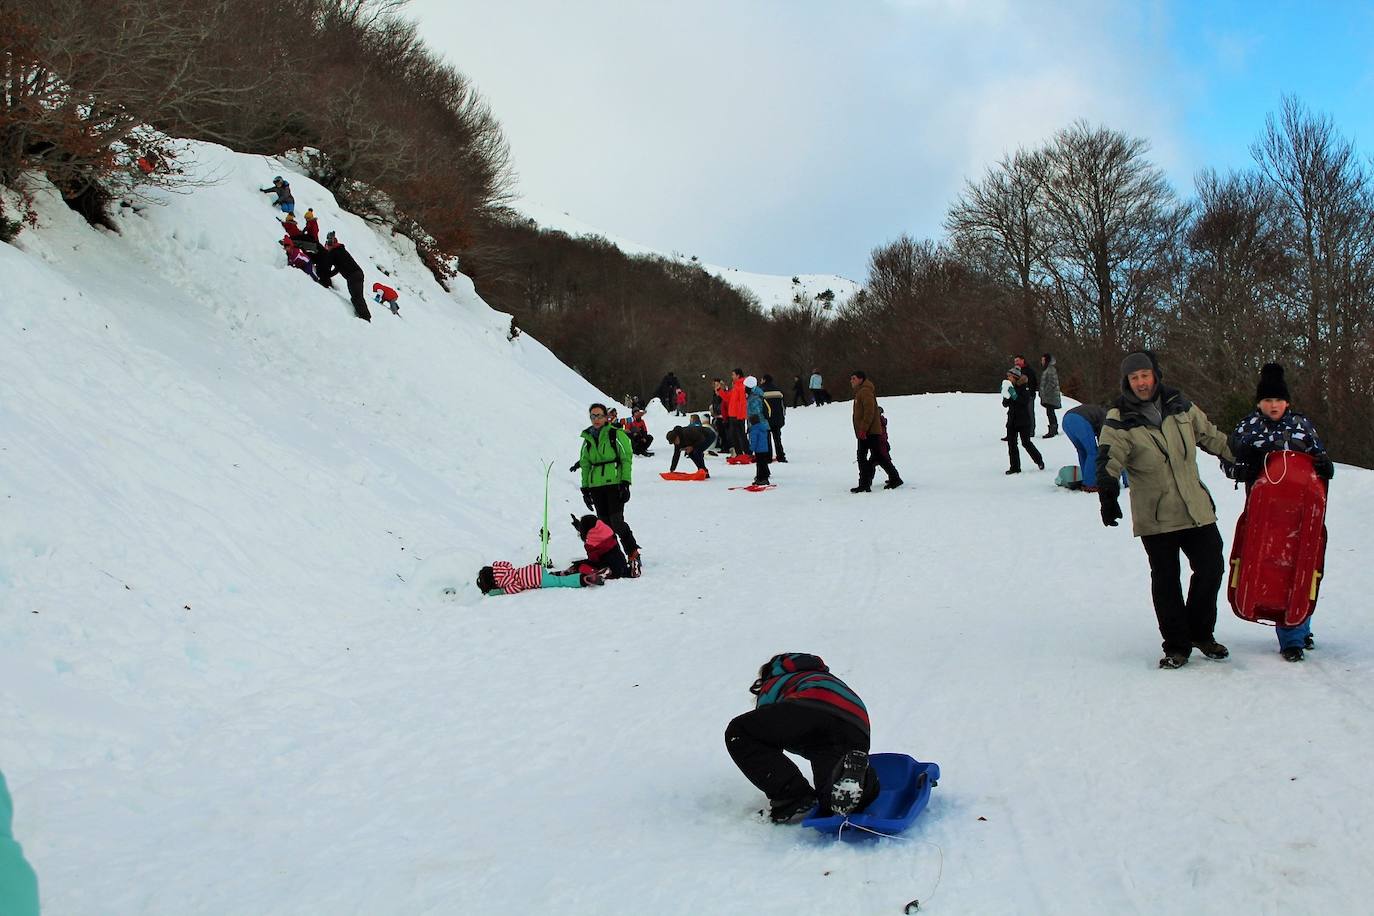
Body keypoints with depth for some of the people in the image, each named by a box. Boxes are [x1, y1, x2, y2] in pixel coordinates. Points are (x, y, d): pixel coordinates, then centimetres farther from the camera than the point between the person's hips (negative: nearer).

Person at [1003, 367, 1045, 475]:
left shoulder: (1024, 387, -8)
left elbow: (1025, 401, -19)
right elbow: (1005, 404, 6)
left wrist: (1014, 395, -27)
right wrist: (1005, 396, -13)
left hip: (1024, 420, -6)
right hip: (1012, 420, 6)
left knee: (1026, 442, -3)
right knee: (1011, 443, 0)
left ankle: (1039, 461, 19)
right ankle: (1015, 467, 5)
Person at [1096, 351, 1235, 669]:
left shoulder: (1179, 405, 7)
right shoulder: (1120, 420, -6)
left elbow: (1210, 436, 20)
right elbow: (1109, 460, -17)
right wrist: (1108, 494, -33)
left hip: (1196, 508, 4)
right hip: (1155, 515, -4)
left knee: (1211, 567, 6)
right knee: (1165, 580, 2)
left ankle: (1201, 633, 25)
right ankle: (1176, 644, 15)